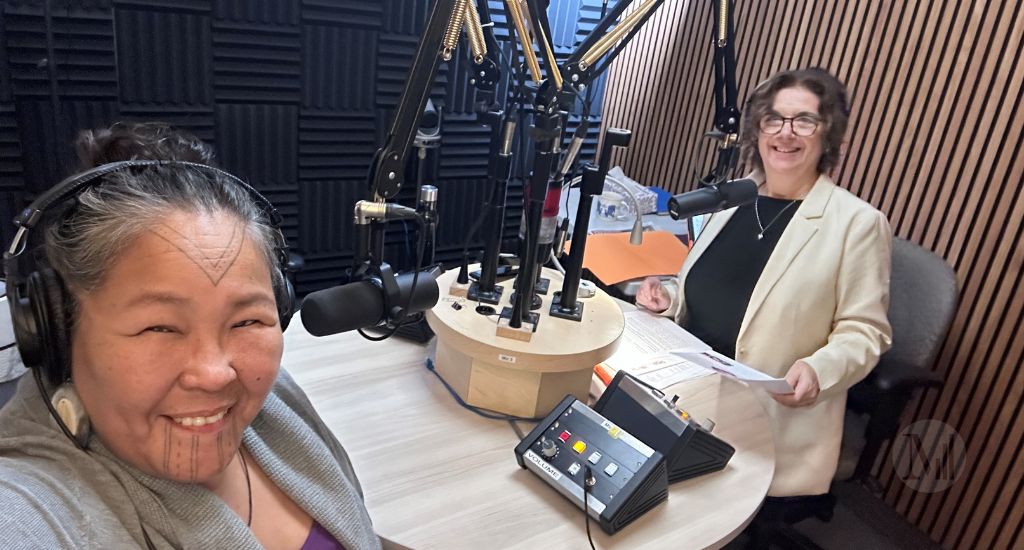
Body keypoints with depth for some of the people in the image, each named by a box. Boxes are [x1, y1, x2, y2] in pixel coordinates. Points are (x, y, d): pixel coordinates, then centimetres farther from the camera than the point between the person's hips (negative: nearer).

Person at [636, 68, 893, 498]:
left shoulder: (858, 224, -6)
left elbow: (864, 331, -4)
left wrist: (819, 370, -22)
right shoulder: (733, 197, 10)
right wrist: (668, 301, 1)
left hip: (773, 422, -5)